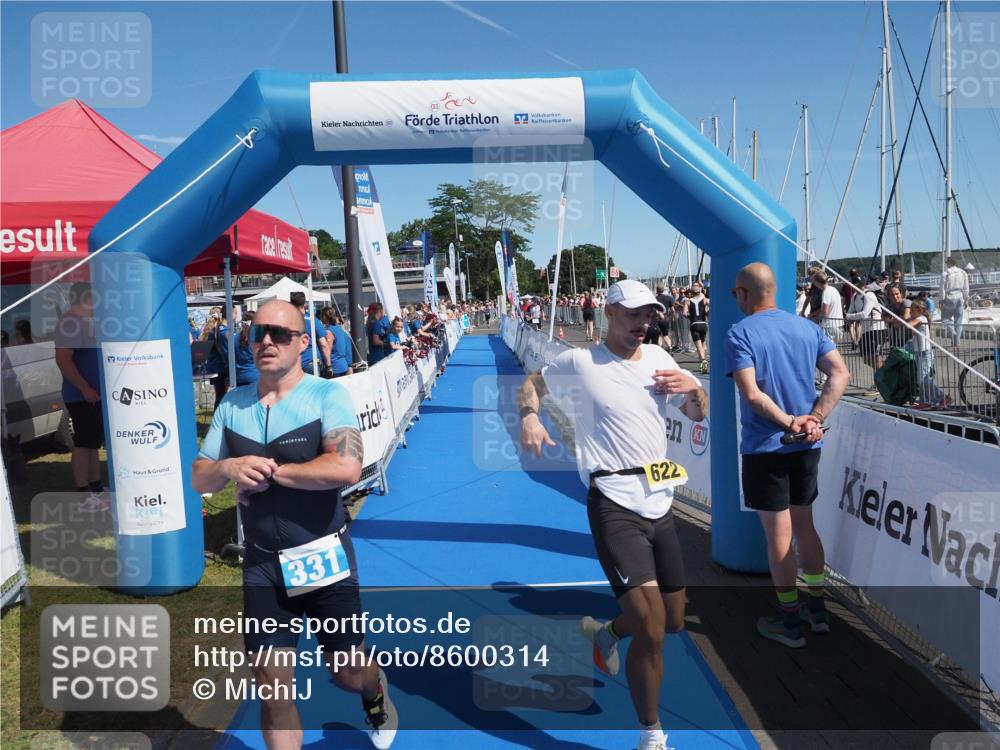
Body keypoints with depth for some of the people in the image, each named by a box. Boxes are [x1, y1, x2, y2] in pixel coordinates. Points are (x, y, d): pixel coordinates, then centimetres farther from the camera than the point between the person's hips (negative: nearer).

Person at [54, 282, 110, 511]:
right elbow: (63, 360, -24)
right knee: (83, 444, -6)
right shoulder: (70, 322, -15)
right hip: (82, 396, -10)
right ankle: (84, 496, -1)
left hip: (94, 394, 10)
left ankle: (97, 489, 22)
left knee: (93, 442, 14)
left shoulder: (84, 321, 16)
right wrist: (85, 388, -24)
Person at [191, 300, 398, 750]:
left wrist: (270, 471, -20)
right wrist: (230, 468, -16)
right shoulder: (232, 404, 3)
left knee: (347, 672, 14)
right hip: (262, 564, 4)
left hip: (324, 558, -3)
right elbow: (199, 478, 7)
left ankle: (377, 695, 50)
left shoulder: (327, 395, -13)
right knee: (271, 686, 8)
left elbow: (346, 468, -28)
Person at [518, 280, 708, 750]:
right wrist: (529, 419, -10)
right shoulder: (579, 362, -4)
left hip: (661, 503, 6)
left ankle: (605, 632, 47)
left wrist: (693, 388, -4)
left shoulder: (658, 358, 10)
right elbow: (531, 385, 11)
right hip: (615, 505, -6)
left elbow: (698, 414, 18)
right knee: (651, 632, -12)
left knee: (674, 622, 17)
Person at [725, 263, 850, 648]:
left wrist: (789, 423, -13)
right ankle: (818, 609, 30)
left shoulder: (740, 334, -12)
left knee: (779, 536, 5)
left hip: (765, 447, -6)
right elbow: (840, 374, -3)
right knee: (805, 526, 20)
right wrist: (815, 419, -8)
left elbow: (752, 394, -22)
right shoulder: (808, 327, 6)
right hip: (807, 446, 6)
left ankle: (791, 623, 16)